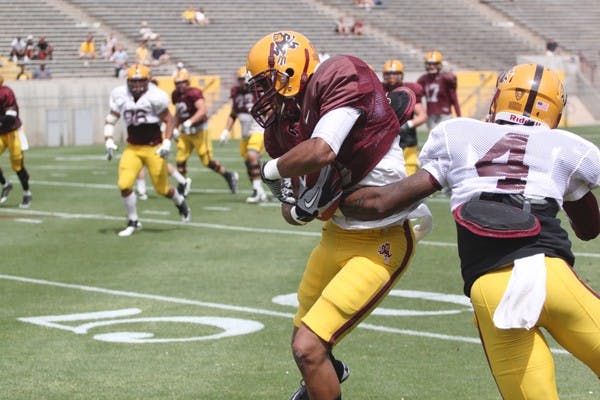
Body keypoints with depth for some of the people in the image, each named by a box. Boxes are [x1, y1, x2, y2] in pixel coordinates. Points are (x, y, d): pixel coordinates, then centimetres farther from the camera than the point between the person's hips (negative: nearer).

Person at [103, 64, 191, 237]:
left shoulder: (154, 97, -14)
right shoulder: (120, 96, -3)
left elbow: (169, 121, -7)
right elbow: (110, 119, 7)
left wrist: (166, 143, -17)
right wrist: (109, 142, -4)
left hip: (154, 148, -3)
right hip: (132, 149, 3)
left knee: (162, 188, 4)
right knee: (124, 185, -12)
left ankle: (180, 203, 39)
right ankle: (133, 222, 9)